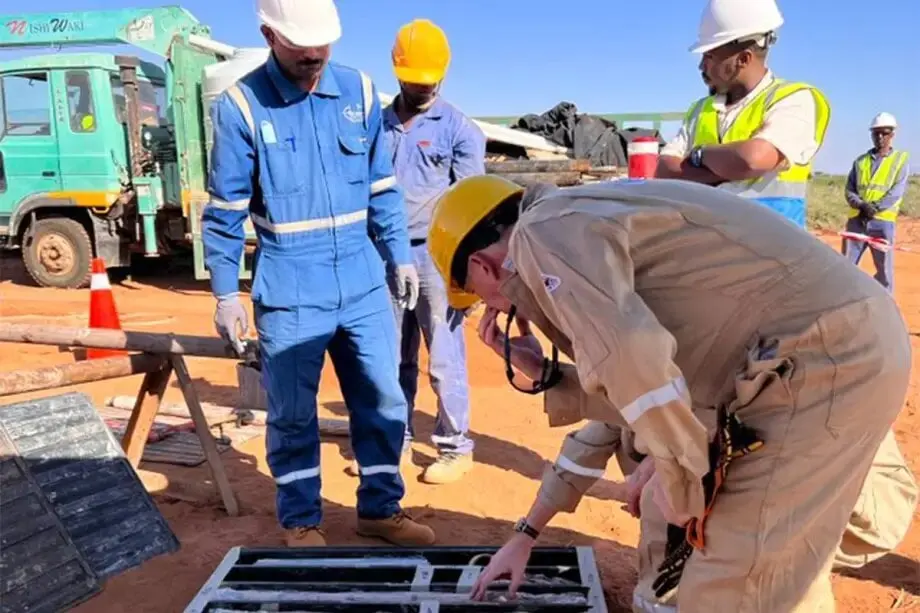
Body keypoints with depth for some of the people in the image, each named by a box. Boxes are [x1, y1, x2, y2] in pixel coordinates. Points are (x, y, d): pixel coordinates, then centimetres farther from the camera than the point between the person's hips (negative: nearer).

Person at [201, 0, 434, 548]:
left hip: (363, 284, 4)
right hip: (288, 294, -3)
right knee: (293, 414, 8)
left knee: (383, 401, 11)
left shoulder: (360, 91, 3)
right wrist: (226, 294, -3)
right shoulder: (241, 105, -7)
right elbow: (225, 211, -3)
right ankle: (302, 521, 29)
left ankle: (381, 508, 30)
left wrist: (401, 256, 9)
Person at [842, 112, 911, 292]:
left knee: (884, 269, 1)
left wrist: (876, 207, -18)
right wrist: (861, 205, -12)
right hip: (857, 219, 3)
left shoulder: (901, 159, 7)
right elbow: (849, 190, 8)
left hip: (882, 221, -2)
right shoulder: (860, 161, 15)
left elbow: (897, 191, -5)